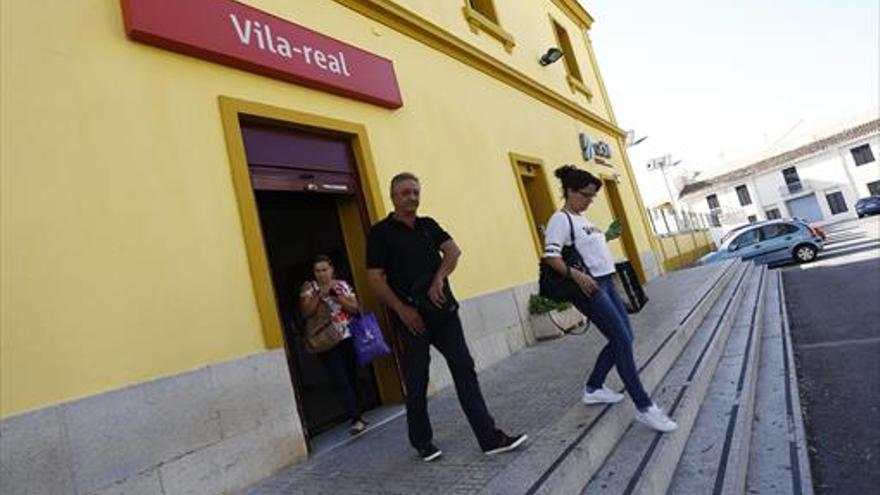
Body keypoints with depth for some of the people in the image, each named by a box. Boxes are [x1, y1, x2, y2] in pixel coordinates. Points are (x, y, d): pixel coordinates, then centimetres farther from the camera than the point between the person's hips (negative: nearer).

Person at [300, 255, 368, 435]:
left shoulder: (342, 285, 6)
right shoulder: (308, 288, 1)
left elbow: (355, 308, 0)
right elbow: (305, 312, -10)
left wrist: (337, 295, -12)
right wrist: (320, 295, -19)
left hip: (347, 338, 3)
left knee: (352, 377, 8)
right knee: (340, 381, -10)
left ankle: (357, 414, 25)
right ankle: (356, 418, -7)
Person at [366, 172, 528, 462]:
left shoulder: (428, 225, 12)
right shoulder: (381, 232, -4)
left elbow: (453, 250, 2)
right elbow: (375, 279, -9)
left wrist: (439, 279, -14)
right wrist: (402, 310, -15)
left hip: (443, 310, 5)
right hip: (411, 316, -4)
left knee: (464, 369, 2)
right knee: (416, 382, 7)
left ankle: (490, 438, 8)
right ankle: (422, 442, 27)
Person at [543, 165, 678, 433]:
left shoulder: (582, 219, 17)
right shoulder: (561, 219, -12)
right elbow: (551, 256, -22)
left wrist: (607, 237, 12)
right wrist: (576, 275, -31)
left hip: (606, 283, 10)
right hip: (588, 287, -10)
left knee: (623, 338, 13)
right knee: (622, 341, -11)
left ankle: (593, 388, 26)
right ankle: (644, 407, -1)